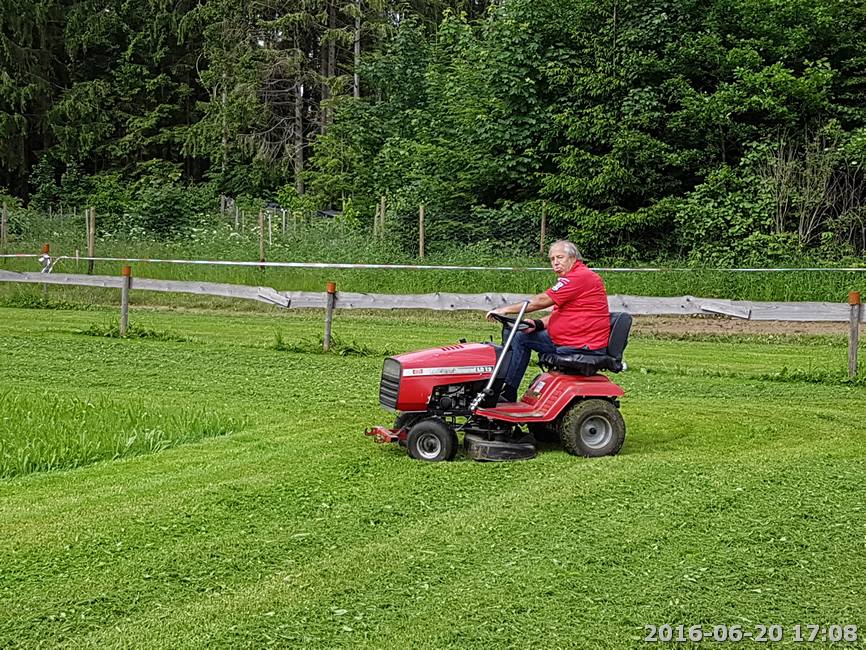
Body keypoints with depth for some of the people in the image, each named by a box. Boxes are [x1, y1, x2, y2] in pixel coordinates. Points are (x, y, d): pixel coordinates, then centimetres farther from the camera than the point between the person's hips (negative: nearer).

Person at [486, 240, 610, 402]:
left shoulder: (581, 276, -16)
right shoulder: (572, 278, 17)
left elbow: (541, 301, -17)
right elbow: (559, 314, 19)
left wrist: (505, 309, -11)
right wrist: (537, 324, -1)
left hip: (584, 348, -11)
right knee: (520, 337, 10)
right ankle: (508, 393, 6)